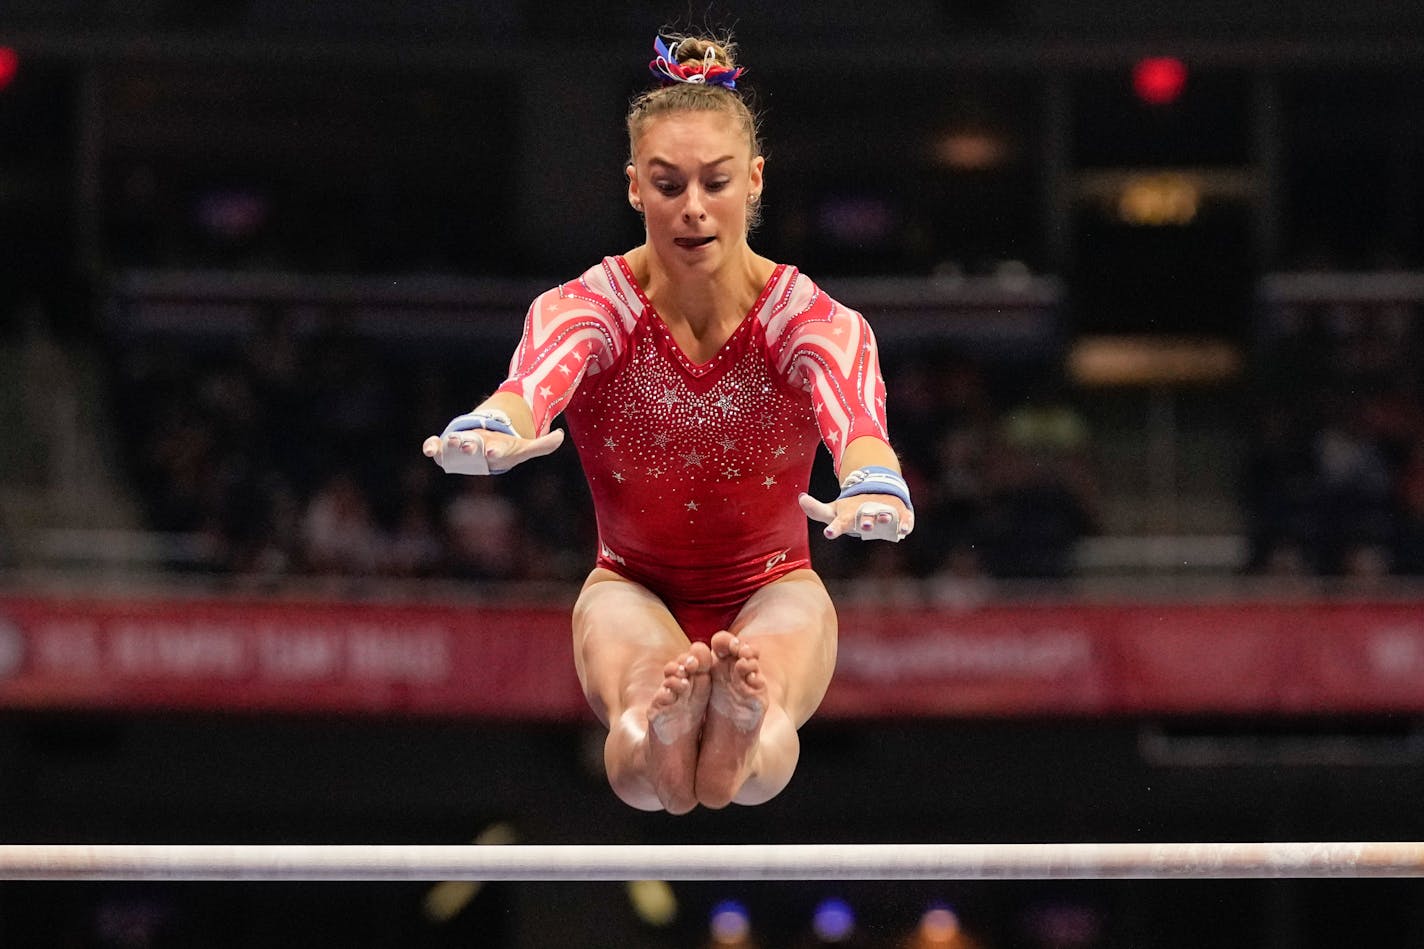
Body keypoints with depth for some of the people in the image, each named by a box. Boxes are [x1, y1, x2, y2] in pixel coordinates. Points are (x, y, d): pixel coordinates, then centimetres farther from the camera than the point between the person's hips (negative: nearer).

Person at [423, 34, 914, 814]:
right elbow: (533, 382, -44)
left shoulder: (808, 318, -20)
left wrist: (871, 486, -71)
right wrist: (489, 433, -72)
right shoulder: (590, 308, -19)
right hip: (633, 586, 2)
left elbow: (852, 413, -44)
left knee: (752, 769, -43)